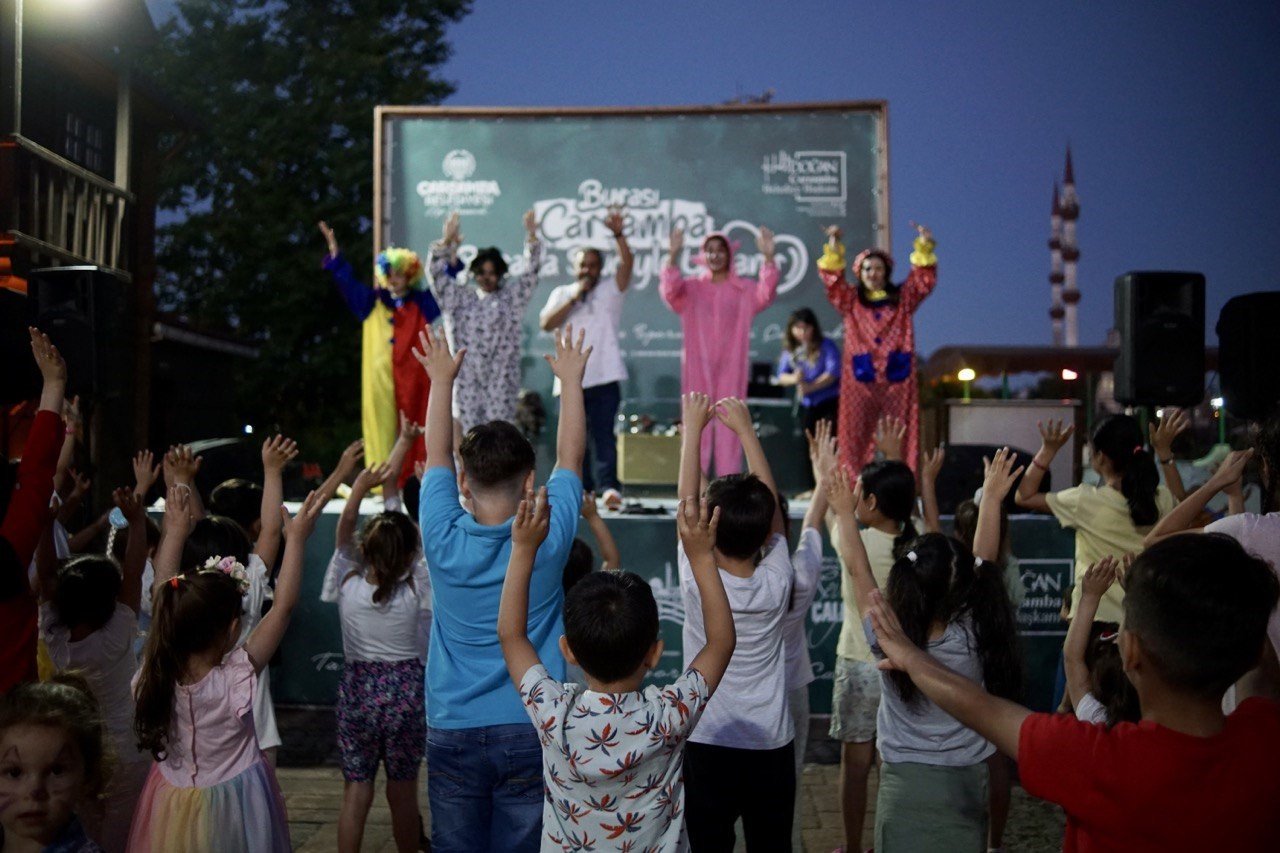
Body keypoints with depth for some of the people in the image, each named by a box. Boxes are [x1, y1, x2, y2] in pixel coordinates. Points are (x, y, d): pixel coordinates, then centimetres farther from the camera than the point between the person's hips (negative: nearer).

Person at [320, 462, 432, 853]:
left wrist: (359, 488, -8)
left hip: (357, 691, 1)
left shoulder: (348, 584, -9)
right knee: (403, 791, 11)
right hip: (406, 691, -1)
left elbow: (343, 530, -2)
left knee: (355, 790, 9)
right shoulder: (415, 590, -13)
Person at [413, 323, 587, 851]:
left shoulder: (443, 540, -10)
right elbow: (570, 457, 4)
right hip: (529, 732, -1)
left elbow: (437, 456, 6)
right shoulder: (548, 539, -11)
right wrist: (571, 379, 16)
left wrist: (442, 380, 18)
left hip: (452, 734, 1)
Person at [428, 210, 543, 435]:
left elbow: (530, 273, 1)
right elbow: (437, 274, 4)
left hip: (500, 380, -1)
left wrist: (532, 237, -13)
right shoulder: (460, 298, 13)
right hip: (467, 379, 1)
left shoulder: (511, 298, 10)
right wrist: (446, 243, -12)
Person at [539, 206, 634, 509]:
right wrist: (574, 298, -6)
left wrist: (618, 234, -25)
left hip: (604, 377, -3)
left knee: (602, 434, -13)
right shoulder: (562, 293, 15)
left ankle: (608, 486, -18)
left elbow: (627, 263, -9)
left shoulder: (610, 289, 8)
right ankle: (581, 489, 18)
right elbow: (546, 324, 1)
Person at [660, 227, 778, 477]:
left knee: (729, 426, -2)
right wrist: (673, 255, -28)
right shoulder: (691, 288, 8)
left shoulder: (744, 289, 7)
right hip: (698, 367, 0)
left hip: (731, 368, 0)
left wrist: (768, 258, -28)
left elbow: (765, 294, -12)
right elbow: (669, 290, -11)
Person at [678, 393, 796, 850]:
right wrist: (744, 427, 7)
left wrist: (693, 427, 3)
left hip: (708, 747, -2)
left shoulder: (696, 583, -17)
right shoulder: (777, 583, -11)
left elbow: (686, 502, -6)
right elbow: (771, 503, 0)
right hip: (772, 747, 2)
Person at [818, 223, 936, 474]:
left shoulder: (903, 298, 14)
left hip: (897, 378, 1)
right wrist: (833, 247, -14)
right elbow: (832, 278, 0)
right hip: (860, 380, 0)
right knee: (857, 438, 0)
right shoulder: (850, 301, 11)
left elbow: (925, 279, 3)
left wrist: (924, 247, -12)